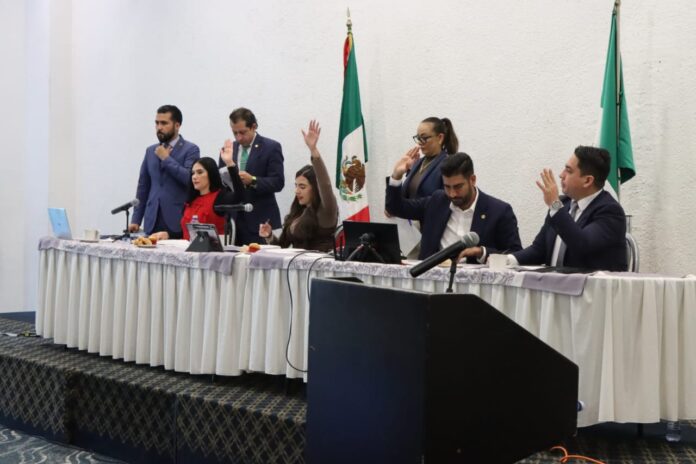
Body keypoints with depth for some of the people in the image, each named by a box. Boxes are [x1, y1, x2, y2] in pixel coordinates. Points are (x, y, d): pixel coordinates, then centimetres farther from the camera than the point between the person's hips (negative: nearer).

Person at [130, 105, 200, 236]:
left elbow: (190, 179, -15)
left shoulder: (190, 150, 0)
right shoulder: (151, 151, 16)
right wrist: (136, 220, 10)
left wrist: (166, 158, -8)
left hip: (178, 222, -4)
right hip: (152, 222, 4)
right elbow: (143, 187, 16)